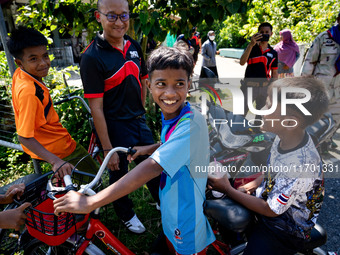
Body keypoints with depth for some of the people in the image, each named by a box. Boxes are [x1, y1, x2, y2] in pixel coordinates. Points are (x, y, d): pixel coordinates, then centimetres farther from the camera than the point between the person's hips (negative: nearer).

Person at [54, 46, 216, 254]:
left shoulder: (192, 122, -34)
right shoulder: (170, 116, -7)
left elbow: (153, 167, -43)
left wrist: (89, 203, -41)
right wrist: (149, 149, 3)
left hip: (187, 219, -7)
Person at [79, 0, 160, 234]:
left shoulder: (134, 47, 1)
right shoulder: (92, 57, -17)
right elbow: (96, 107, -19)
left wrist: (140, 111, 11)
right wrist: (108, 149, -17)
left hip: (139, 121, 6)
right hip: (114, 127, -5)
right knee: (119, 174, 15)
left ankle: (163, 202, 45)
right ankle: (127, 215, 41)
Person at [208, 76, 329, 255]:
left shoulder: (300, 166, -37)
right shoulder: (285, 136, -13)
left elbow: (270, 210, -24)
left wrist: (228, 190, -19)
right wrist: (249, 187, -3)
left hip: (285, 231, -7)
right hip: (269, 199, 7)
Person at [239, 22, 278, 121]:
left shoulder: (273, 53, 9)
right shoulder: (251, 48, 1)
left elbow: (274, 73, 12)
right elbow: (242, 62, -18)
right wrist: (251, 44, -25)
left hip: (264, 87, 4)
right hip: (249, 86, -4)